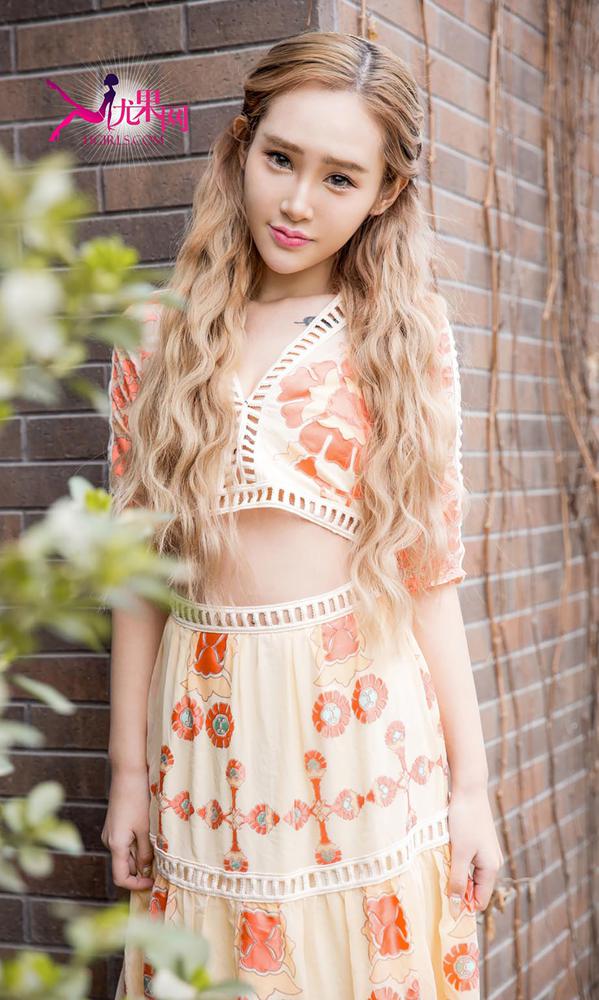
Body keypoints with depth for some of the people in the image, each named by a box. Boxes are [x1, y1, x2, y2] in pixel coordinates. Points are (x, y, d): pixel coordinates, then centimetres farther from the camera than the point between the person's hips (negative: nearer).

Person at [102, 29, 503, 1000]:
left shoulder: (406, 340, 2)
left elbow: (427, 571, 2)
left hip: (369, 717, -1)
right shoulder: (162, 339, 3)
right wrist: (128, 772, 5)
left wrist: (471, 782, 0)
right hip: (209, 722, 1)